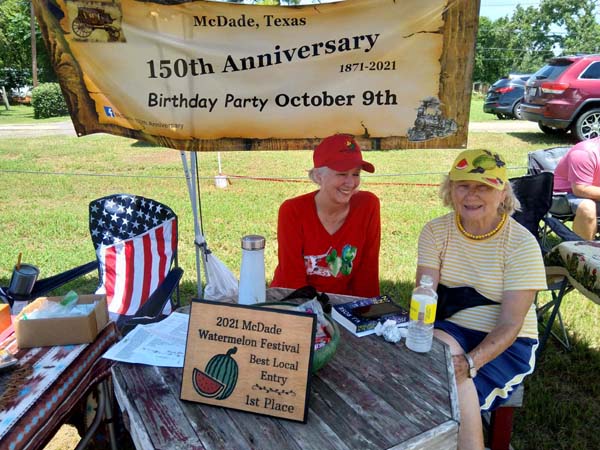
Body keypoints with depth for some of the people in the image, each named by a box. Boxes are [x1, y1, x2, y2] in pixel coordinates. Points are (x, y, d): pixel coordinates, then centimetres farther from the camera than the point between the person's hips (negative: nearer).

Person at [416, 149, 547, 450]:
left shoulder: (521, 243, -14)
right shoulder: (435, 231, -5)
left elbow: (510, 324, -17)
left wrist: (470, 362, -34)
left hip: (507, 345, -2)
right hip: (450, 331, 3)